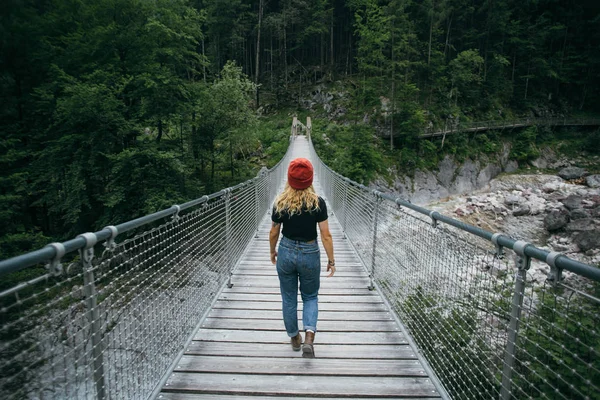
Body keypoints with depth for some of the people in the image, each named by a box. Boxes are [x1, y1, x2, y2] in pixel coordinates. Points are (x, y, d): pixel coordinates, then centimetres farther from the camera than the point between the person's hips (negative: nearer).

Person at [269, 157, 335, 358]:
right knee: (310, 297, 20)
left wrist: (272, 252, 18)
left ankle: (295, 339, 35)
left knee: (288, 299, 19)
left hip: (286, 252, 1)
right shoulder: (318, 202, -14)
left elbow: (273, 233, 0)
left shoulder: (280, 202, -9)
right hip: (310, 254, -1)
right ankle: (309, 338, 2)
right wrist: (331, 261, 0)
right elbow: (326, 235, -11)